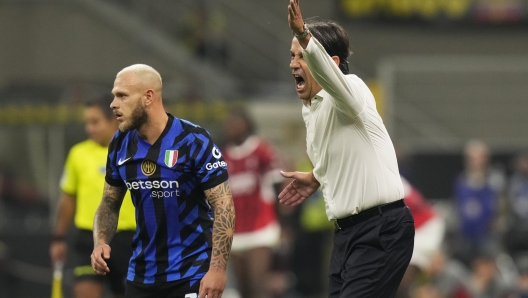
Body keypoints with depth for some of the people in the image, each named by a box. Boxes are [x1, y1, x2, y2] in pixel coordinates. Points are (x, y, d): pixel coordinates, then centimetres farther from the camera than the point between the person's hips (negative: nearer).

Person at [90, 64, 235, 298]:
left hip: (192, 275, -6)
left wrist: (218, 268, -24)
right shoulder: (120, 145, 2)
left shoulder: (194, 141, -14)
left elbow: (223, 205, -15)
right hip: (141, 274, 6)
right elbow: (110, 202, 14)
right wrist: (101, 242, -6)